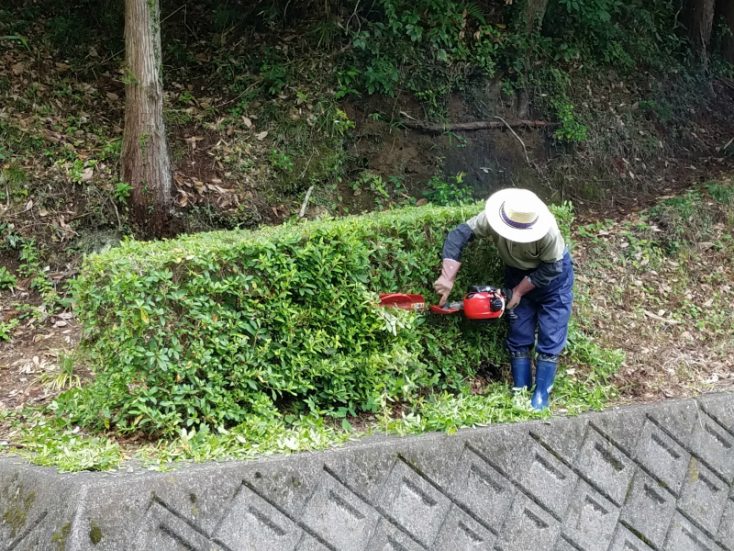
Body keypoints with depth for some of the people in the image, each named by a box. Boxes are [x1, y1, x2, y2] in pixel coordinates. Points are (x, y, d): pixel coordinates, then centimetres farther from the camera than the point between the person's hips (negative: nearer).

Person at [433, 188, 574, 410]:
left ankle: (542, 393, 4)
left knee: (551, 336, -4)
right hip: (518, 273, 4)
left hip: (553, 274, -3)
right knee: (518, 334, 4)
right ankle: (520, 390, 10)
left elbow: (550, 269, -25)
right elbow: (458, 235, -28)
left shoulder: (548, 233, -39)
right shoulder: (492, 219, -31)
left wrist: (519, 291, -20)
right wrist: (448, 277, -34)